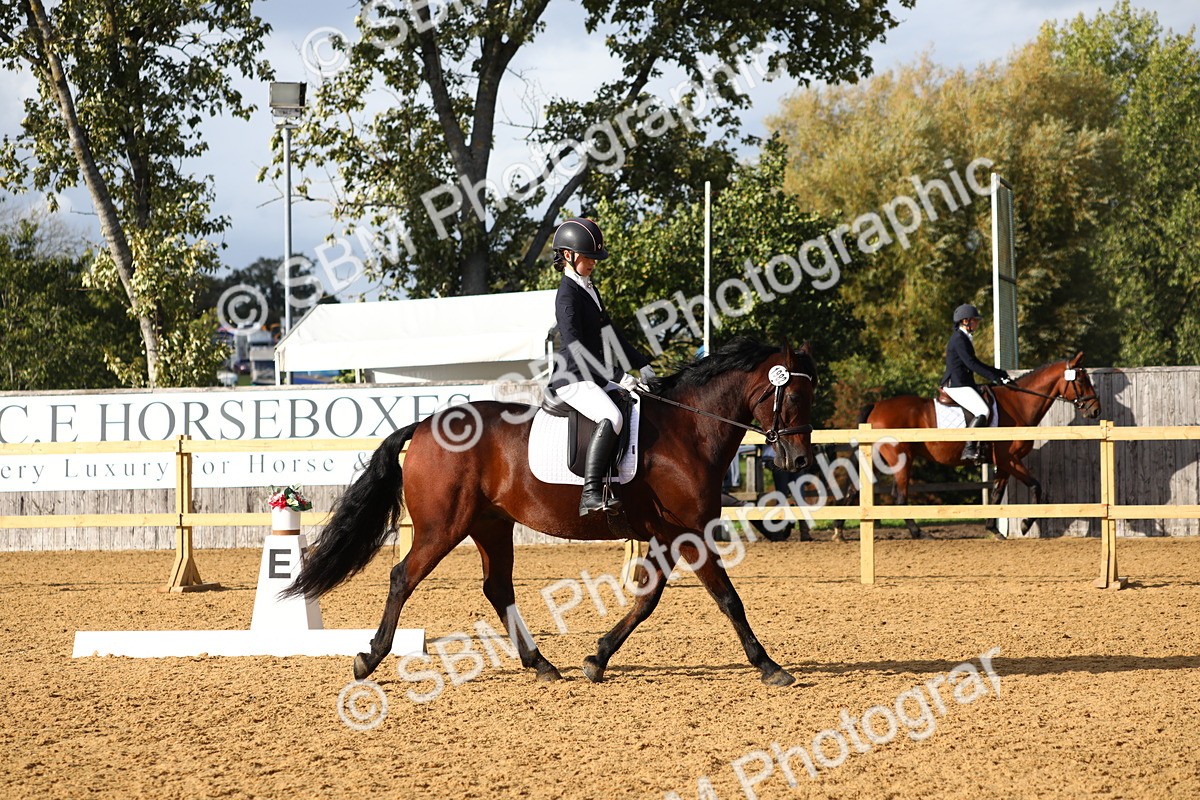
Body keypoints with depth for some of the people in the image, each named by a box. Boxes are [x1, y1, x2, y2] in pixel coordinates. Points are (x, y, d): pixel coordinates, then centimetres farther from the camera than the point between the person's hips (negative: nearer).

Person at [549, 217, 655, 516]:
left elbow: (609, 333, 23)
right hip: (572, 379, -10)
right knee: (611, 417, -33)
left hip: (595, 379, 10)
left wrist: (641, 364, 13)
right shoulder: (567, 295, -13)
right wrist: (618, 376, -24)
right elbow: (576, 348, -21)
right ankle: (591, 494, -41)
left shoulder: (589, 289, 17)